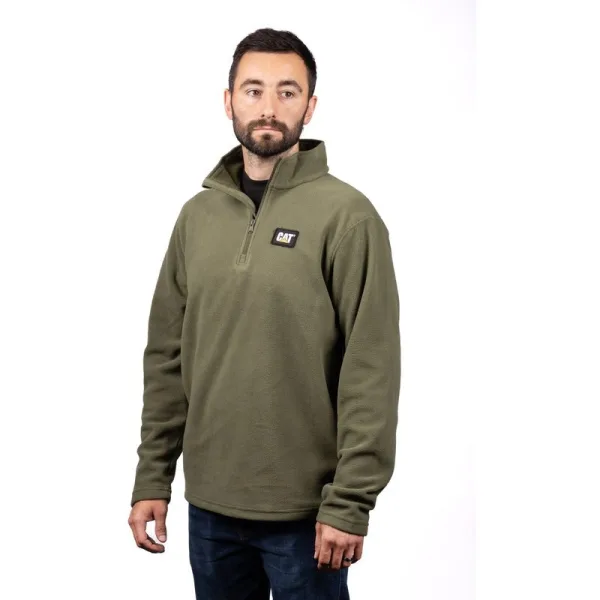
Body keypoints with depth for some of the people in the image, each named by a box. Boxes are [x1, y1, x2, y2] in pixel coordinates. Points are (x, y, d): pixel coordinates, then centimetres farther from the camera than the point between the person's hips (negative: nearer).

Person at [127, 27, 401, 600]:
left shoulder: (347, 215, -10)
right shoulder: (198, 215, 6)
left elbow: (371, 372, -12)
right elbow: (167, 358, 8)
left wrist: (349, 503, -14)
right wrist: (152, 478, 6)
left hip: (305, 510, -4)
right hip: (209, 504, 5)